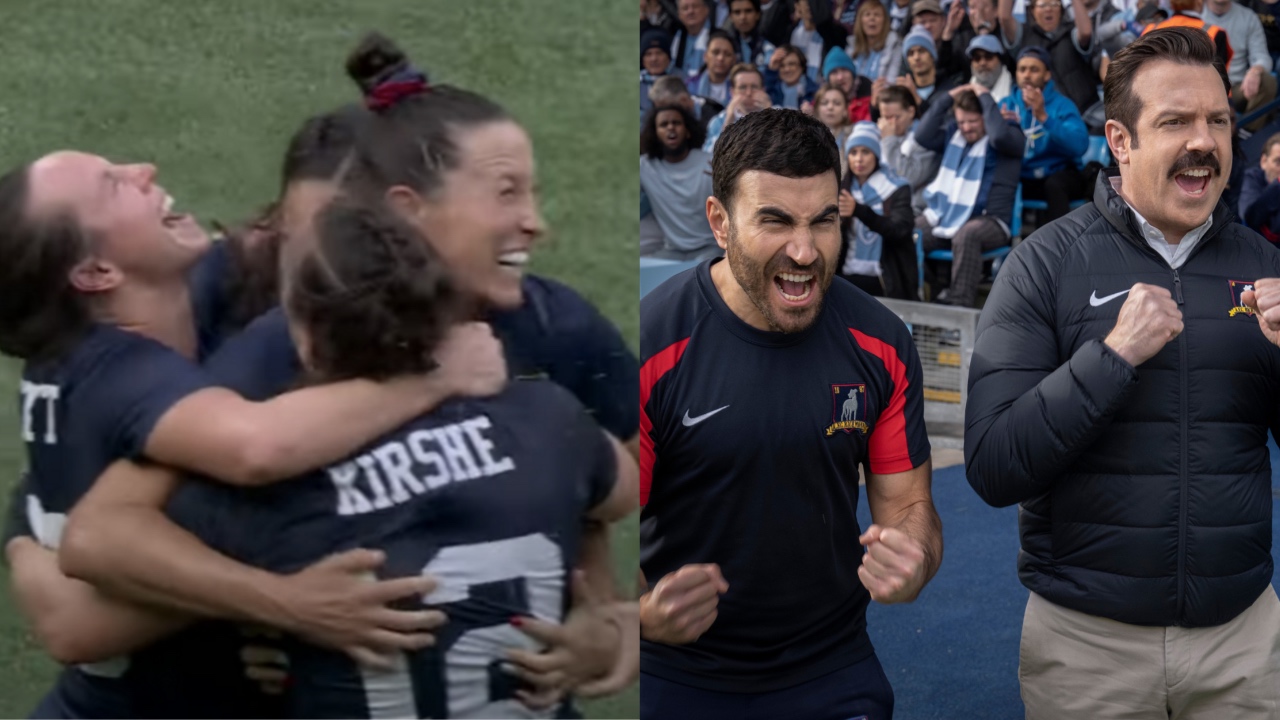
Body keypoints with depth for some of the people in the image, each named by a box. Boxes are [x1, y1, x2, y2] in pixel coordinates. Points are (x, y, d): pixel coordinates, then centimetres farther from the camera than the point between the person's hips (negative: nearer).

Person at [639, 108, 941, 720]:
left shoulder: (879, 344, -7)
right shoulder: (653, 347, -19)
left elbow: (906, 501, 0)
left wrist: (913, 563, -23)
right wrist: (648, 612, -37)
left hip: (834, 669, 3)